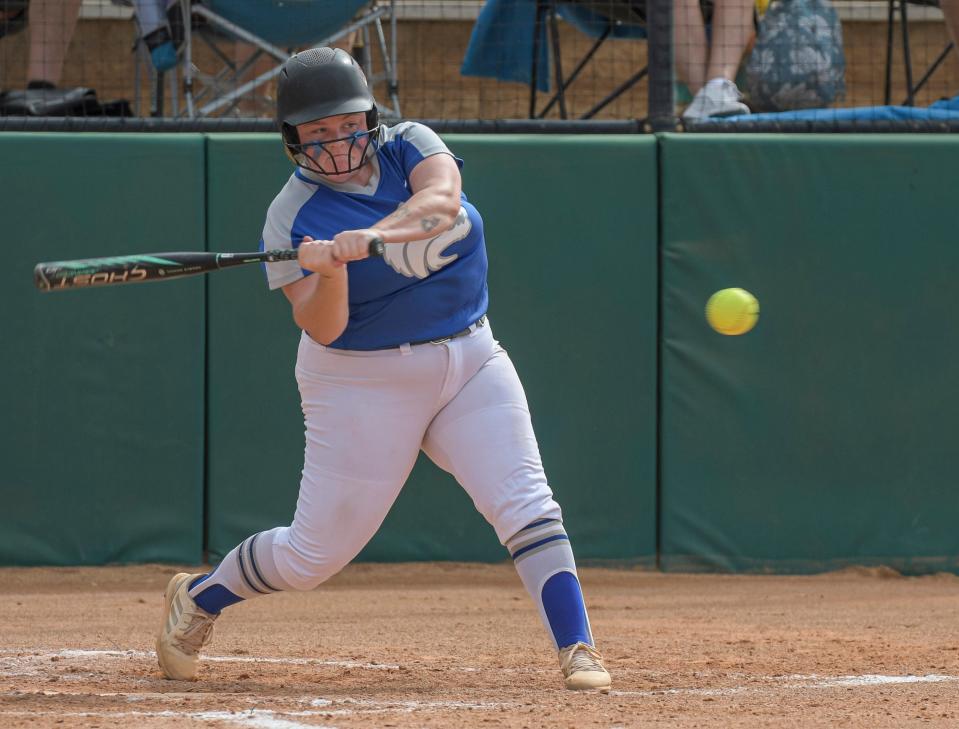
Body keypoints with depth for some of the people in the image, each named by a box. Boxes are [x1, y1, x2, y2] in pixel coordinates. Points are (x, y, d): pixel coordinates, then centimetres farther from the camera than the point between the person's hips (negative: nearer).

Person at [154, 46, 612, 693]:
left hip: (470, 361, 3)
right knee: (315, 553, 2)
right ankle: (197, 598, 27)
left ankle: (578, 648, -15)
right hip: (362, 384, -3)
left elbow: (441, 201, -25)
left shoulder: (409, 147, -3)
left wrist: (370, 237, -41)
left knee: (526, 505, -14)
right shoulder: (293, 216, -10)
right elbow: (321, 328, -18)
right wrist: (330, 272, -37)